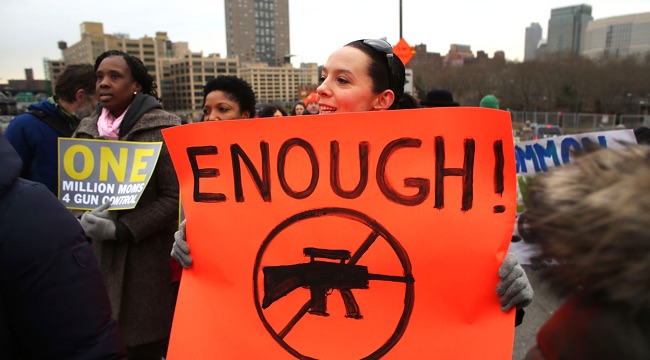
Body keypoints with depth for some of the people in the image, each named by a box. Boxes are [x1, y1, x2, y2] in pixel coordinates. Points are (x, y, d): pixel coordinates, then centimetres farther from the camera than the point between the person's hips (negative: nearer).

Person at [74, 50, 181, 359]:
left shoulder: (162, 129, -7)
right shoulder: (86, 131, 10)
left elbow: (174, 197, -11)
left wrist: (121, 229, -17)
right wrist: (82, 219, -7)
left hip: (146, 259, -4)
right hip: (95, 258, 5)